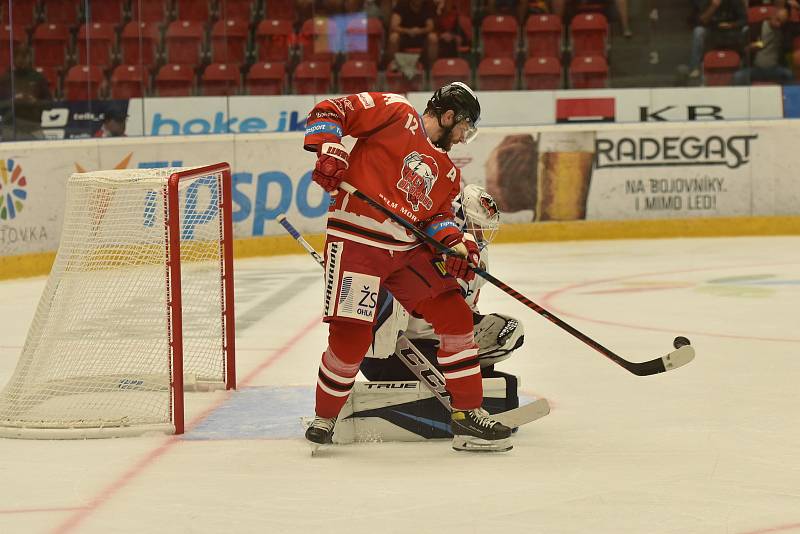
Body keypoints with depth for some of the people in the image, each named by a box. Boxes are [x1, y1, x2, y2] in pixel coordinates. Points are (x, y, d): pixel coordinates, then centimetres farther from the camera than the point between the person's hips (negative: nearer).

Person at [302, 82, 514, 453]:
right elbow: (327, 112, -7)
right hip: (356, 241, -8)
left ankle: (468, 415, 11)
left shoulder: (447, 171, 19)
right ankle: (325, 418, 11)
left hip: (408, 248, 8)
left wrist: (455, 241, -6)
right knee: (351, 337, -12)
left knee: (455, 316, 2)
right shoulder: (395, 113, -2)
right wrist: (329, 153, -23)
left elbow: (437, 215, 14)